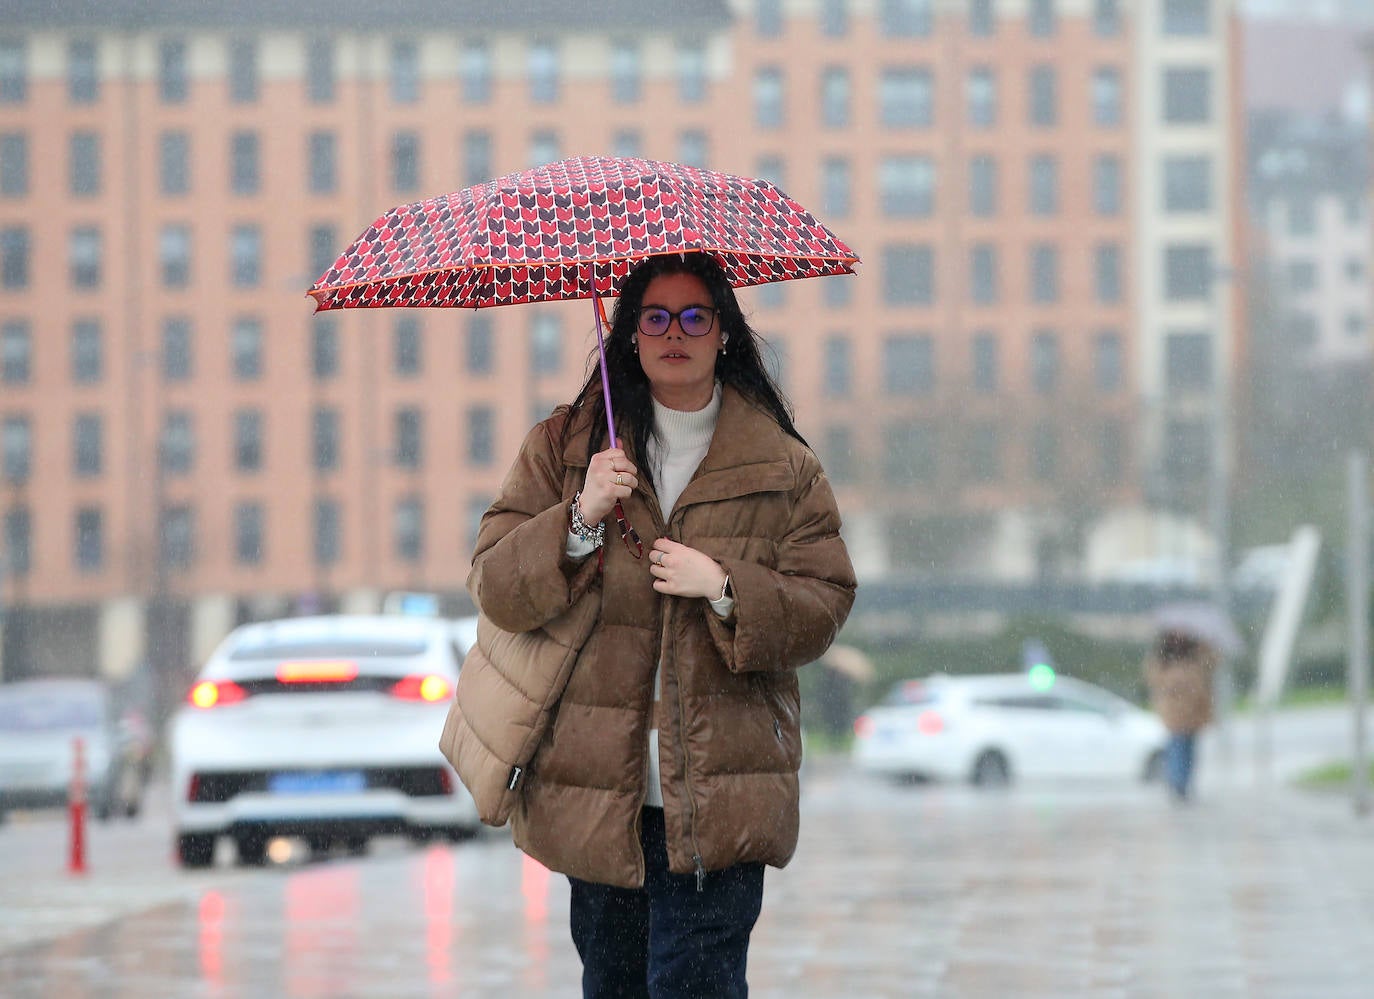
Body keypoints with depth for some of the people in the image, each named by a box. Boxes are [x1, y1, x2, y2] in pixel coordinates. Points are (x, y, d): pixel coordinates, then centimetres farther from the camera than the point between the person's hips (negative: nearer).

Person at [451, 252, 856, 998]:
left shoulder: (782, 467, 6)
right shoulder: (564, 447, 7)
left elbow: (823, 607, 3)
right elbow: (495, 591, 1)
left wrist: (725, 589, -13)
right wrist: (580, 519, -15)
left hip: (716, 795, -2)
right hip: (596, 789, 2)